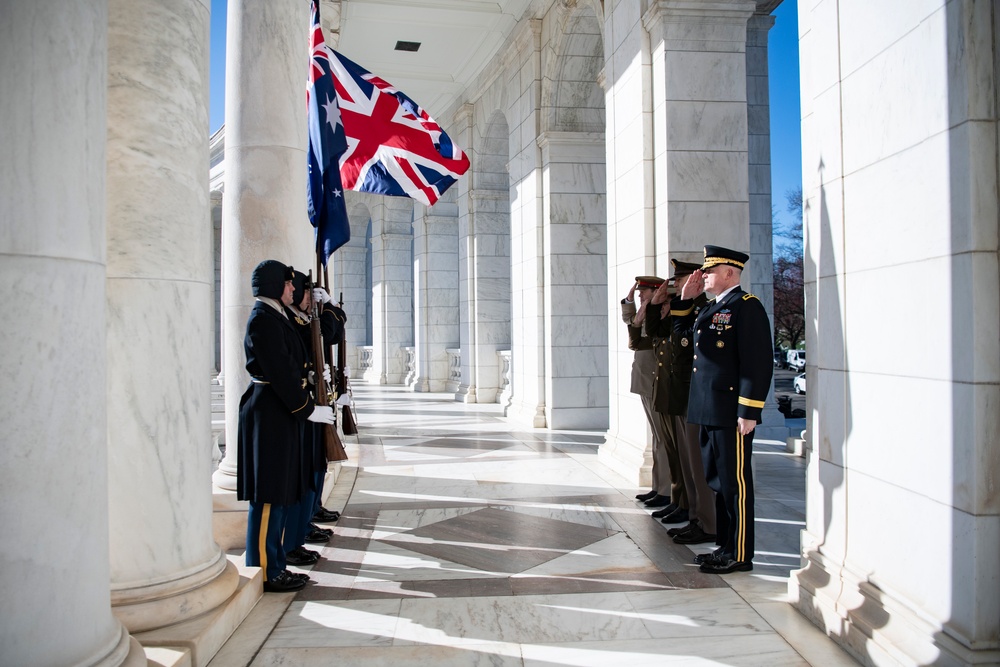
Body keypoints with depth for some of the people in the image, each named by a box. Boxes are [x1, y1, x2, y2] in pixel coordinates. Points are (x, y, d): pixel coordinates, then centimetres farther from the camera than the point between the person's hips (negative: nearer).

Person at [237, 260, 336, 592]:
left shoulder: (276, 317, 17)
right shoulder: (263, 319, -14)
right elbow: (280, 372, -20)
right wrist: (308, 409, -17)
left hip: (280, 413, 10)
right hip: (269, 414, -10)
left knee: (279, 492, 13)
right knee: (269, 495, -3)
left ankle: (274, 565, 22)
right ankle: (265, 572, 6)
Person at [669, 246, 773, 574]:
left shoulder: (747, 306, -12)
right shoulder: (711, 308, 16)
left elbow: (757, 363, -18)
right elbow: (682, 331, 30)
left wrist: (749, 412, -21)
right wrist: (685, 299, 16)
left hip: (732, 414, -9)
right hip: (709, 412, 9)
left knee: (735, 483, 0)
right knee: (719, 482, 16)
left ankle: (739, 555, 12)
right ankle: (725, 547, 28)